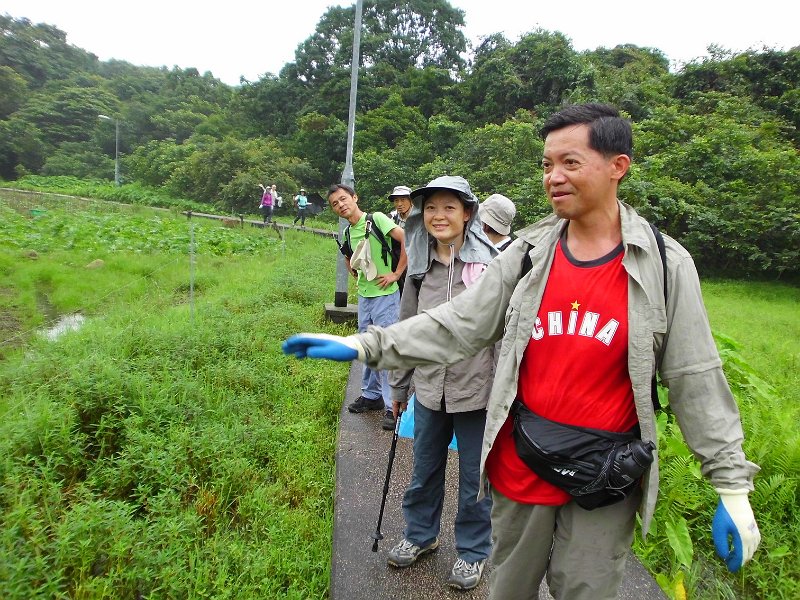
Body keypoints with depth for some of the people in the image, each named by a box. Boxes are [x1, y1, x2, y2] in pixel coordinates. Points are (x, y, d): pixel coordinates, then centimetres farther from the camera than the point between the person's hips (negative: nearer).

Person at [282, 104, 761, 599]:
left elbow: (695, 379, -5)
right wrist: (366, 345, -12)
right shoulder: (528, 252, -4)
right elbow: (458, 325, -5)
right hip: (519, 471, 3)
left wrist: (732, 485, -3)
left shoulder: (666, 264, -9)